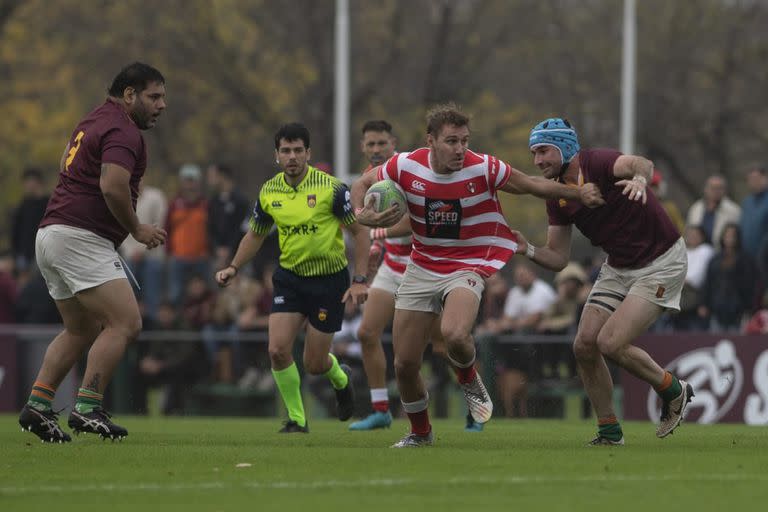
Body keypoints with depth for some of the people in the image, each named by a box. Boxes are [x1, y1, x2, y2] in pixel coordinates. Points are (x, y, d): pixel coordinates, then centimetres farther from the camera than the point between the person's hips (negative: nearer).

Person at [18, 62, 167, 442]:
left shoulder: (92, 122, 19)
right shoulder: (123, 130, -12)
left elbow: (64, 166, 33)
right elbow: (112, 185, -26)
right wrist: (137, 229, -12)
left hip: (50, 235, 10)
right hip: (81, 239, -10)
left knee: (81, 331, 18)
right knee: (125, 323, -13)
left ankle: (37, 405, 10)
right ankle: (87, 408, -18)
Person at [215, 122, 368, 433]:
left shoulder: (331, 188, -15)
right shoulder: (269, 193, -2)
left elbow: (360, 232, -8)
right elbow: (255, 236, 15)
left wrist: (360, 280, -14)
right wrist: (234, 267, 2)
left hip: (329, 279, -3)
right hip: (289, 277, 4)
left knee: (314, 365, 1)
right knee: (278, 350, -13)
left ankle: (340, 378, 38)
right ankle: (296, 419, 5)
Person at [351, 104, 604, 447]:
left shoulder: (483, 169, -16)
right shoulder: (406, 166, -10)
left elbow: (531, 185, -2)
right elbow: (362, 184, 6)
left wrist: (579, 195, -6)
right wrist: (362, 214, -13)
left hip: (467, 266, -3)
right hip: (421, 268, 3)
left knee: (455, 334, -34)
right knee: (404, 365, 3)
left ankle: (469, 380, 2)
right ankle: (420, 433, 30)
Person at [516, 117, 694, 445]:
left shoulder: (597, 163, -20)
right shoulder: (557, 197, 2)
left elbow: (641, 164, -42)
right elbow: (558, 258, 6)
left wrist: (639, 178, -65)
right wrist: (528, 250, -14)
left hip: (661, 263, -8)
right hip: (618, 267, 8)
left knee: (611, 343, -18)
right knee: (584, 345, -4)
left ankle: (674, 392, 7)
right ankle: (609, 432, 11)